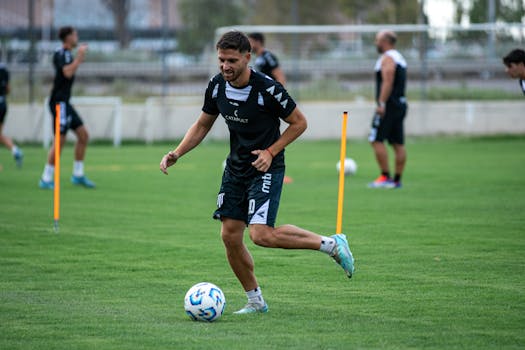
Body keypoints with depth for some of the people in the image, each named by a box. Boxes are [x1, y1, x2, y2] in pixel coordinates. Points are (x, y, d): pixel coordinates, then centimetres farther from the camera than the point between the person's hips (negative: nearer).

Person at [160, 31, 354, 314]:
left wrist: (271, 152, -16)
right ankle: (255, 301, 16)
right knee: (229, 235, -1)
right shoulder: (217, 86, -3)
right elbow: (202, 126, 12)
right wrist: (176, 154, -1)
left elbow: (299, 123, -8)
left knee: (261, 234, -20)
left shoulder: (267, 89, -21)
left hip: (266, 168, -6)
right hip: (235, 168, 6)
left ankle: (331, 244, -3)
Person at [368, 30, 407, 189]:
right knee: (398, 143, 6)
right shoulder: (400, 58, 21)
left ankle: (385, 177, -12)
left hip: (389, 105, -10)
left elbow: (388, 82, -21)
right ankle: (397, 180, 6)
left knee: (376, 140, -8)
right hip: (400, 104, 10)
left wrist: (381, 104, -24)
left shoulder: (387, 58, -10)